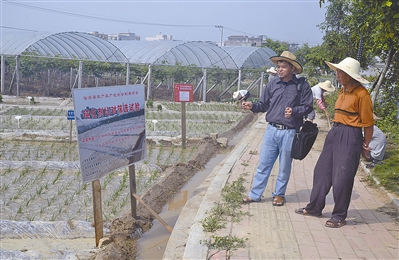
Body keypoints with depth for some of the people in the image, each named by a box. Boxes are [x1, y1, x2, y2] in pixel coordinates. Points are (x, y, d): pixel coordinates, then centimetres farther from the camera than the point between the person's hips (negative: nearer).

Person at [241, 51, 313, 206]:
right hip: (271, 130, 3)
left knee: (284, 167, 10)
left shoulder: (302, 86, -2)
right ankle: (255, 194, 15)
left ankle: (279, 194, 25)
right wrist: (252, 106, -9)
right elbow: (264, 105, 9)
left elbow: (308, 107, -3)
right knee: (263, 164, 6)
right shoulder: (272, 85, 7)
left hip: (289, 132, -2)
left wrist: (294, 111, -20)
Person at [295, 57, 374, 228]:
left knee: (342, 178, -1)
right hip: (335, 132, 9)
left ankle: (339, 217, 15)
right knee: (322, 170, 13)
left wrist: (366, 143, -2)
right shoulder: (342, 91, 10)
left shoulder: (361, 94, -15)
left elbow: (368, 122, -10)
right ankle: (314, 208, 25)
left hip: (350, 137, -9)